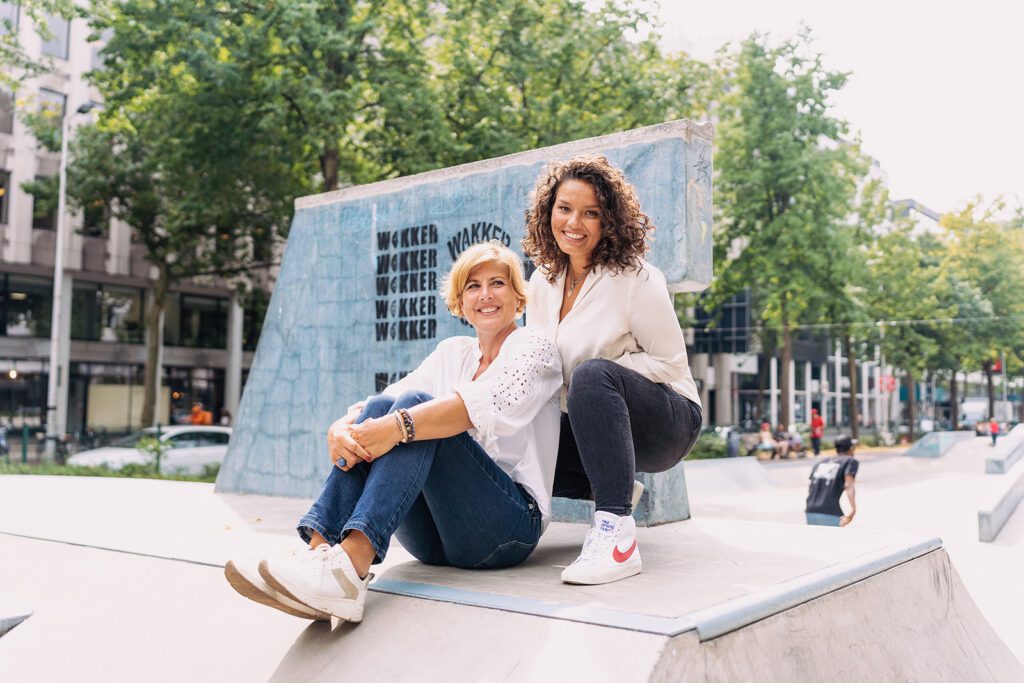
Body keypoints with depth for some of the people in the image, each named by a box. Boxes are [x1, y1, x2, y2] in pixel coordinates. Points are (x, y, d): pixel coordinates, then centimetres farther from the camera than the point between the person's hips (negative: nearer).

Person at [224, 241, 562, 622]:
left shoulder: (533, 345, 2)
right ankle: (320, 550, -33)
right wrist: (342, 428, -18)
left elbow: (488, 404, -20)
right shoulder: (453, 352, 19)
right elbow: (387, 404, 5)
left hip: (511, 526, -5)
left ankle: (352, 562, -44)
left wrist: (399, 426, -34)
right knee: (378, 408, -15)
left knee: (414, 405, -25)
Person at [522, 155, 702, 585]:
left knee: (593, 373, -36)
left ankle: (617, 535, -38)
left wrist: (593, 380, -23)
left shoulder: (635, 279, -13)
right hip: (591, 426, 6)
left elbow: (669, 363, -13)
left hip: (667, 422, -6)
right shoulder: (543, 282, 4)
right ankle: (611, 490, 3)